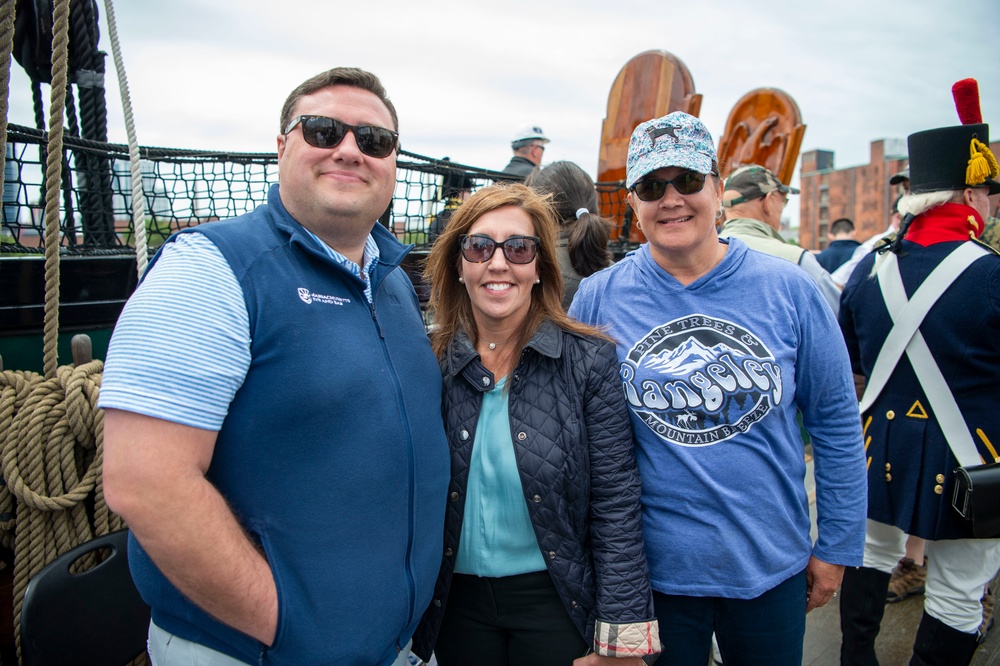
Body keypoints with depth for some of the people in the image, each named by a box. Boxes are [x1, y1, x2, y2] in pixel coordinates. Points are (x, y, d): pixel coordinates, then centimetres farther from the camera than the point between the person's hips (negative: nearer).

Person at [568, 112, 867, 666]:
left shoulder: (787, 289, -7)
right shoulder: (598, 297, -9)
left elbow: (836, 420, 1)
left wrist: (836, 546, 4)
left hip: (772, 567, 2)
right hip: (652, 568, -1)